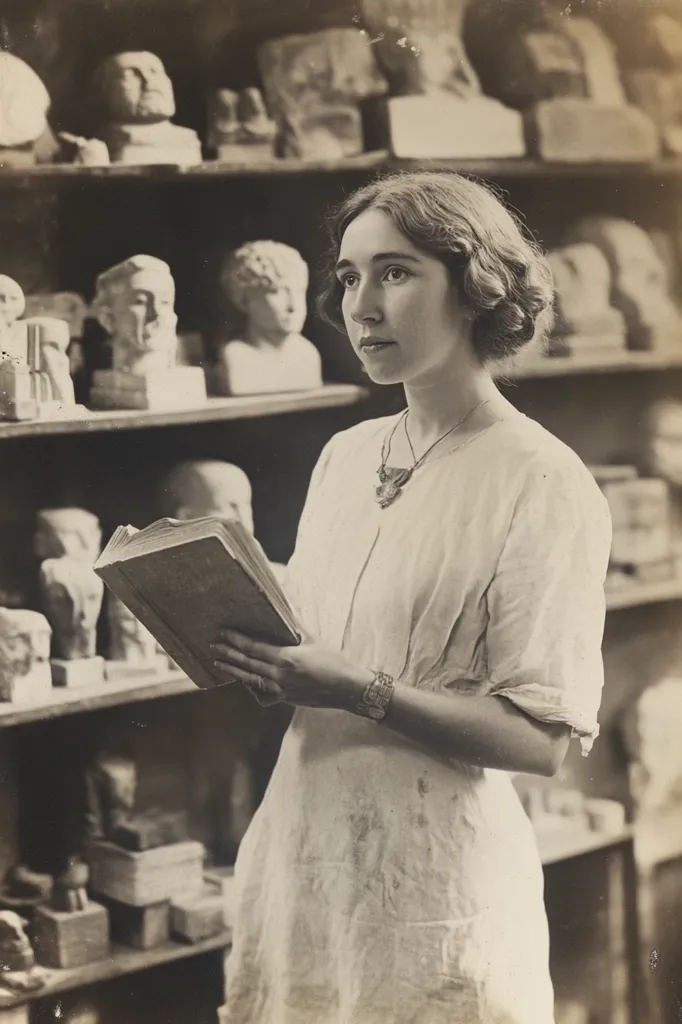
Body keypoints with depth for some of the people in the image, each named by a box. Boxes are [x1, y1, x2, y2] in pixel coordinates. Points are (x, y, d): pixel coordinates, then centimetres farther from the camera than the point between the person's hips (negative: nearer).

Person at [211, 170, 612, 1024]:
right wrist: (246, 648, -7)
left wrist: (359, 693, -25)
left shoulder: (542, 482, -12)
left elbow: (542, 738, -16)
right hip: (300, 858, 6)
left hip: (431, 883, -6)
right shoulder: (345, 456, 8)